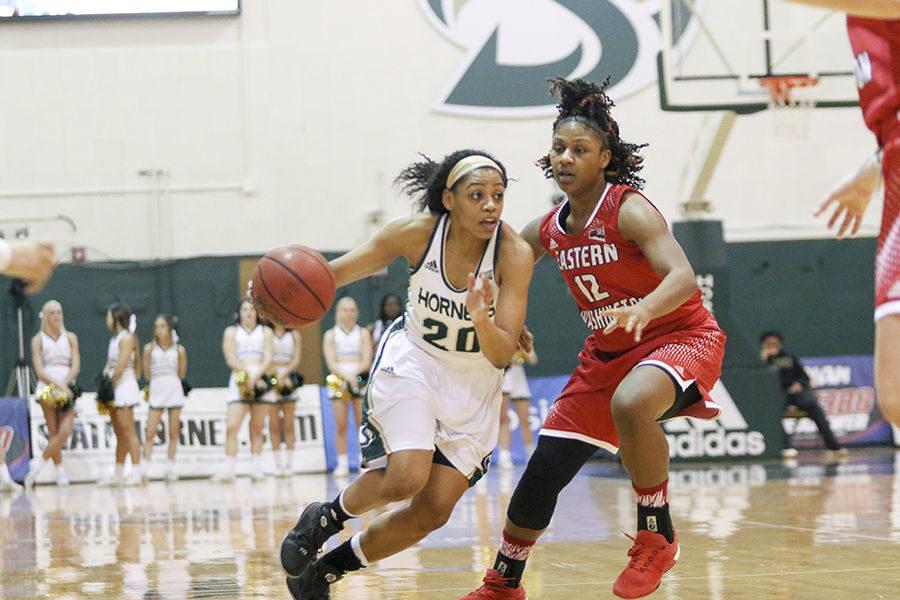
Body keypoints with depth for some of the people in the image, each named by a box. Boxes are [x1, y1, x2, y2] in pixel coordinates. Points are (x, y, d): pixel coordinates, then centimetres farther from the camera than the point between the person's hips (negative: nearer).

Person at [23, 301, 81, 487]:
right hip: (47, 388, -2)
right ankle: (60, 470, -1)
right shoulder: (38, 340, 6)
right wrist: (58, 385, -17)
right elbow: (39, 370, -3)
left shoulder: (70, 338, 12)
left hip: (67, 388, 2)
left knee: (66, 430, -14)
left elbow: (76, 367, 3)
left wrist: (64, 385, -13)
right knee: (53, 432, -7)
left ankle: (40, 461, -1)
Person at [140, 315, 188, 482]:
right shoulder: (149, 348, 6)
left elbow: (181, 374, 12)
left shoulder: (179, 350, 6)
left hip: (174, 388, 1)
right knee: (150, 432, -8)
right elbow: (147, 373, 10)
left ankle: (170, 469, 8)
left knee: (173, 433, 2)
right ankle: (144, 470, -8)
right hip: (156, 389, -1)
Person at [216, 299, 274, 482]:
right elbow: (231, 359, -1)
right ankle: (229, 469, -17)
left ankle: (255, 467, 6)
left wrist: (256, 376, -15)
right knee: (232, 426, -13)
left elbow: (268, 359, 1)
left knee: (257, 428, 3)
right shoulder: (231, 332, 11)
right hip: (240, 381, -1)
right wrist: (247, 375, -13)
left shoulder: (265, 332, 12)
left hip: (261, 380, 1)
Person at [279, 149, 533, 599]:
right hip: (412, 359, -2)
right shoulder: (416, 233, -21)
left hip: (473, 381, 2)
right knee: (406, 477, -26)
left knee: (433, 511, 0)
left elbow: (502, 354, -26)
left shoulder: (514, 254, -24)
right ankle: (324, 518, 6)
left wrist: (481, 319, -47)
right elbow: (338, 271, -10)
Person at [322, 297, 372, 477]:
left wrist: (354, 374, -17)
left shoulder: (363, 333, 10)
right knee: (341, 426, -2)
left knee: (362, 425, -6)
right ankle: (342, 464, 0)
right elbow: (331, 363, -2)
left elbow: (367, 361, 0)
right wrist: (346, 376, -19)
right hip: (339, 381, 0)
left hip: (360, 380, 0)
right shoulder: (331, 335, 9)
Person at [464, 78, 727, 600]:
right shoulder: (547, 232, 1)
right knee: (545, 469, 4)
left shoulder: (629, 210, -20)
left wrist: (641, 311, -54)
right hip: (608, 354, 7)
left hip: (680, 337, -7)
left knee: (630, 405, -40)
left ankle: (658, 536, -21)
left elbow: (683, 278, -34)